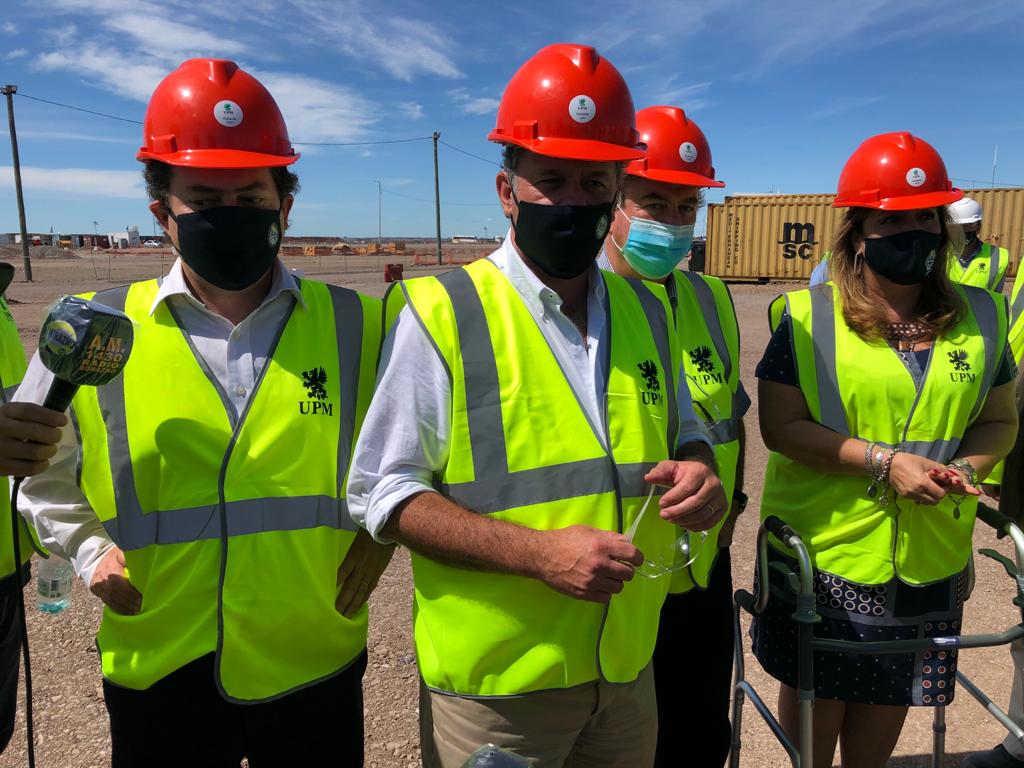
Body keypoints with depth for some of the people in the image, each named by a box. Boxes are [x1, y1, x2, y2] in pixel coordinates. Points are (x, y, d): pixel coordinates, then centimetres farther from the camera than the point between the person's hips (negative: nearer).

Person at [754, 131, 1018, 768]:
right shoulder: (810, 317, -9)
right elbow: (781, 426, -14)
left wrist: (967, 467, -9)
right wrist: (885, 462, -21)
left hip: (928, 566, 4)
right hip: (821, 556, -3)